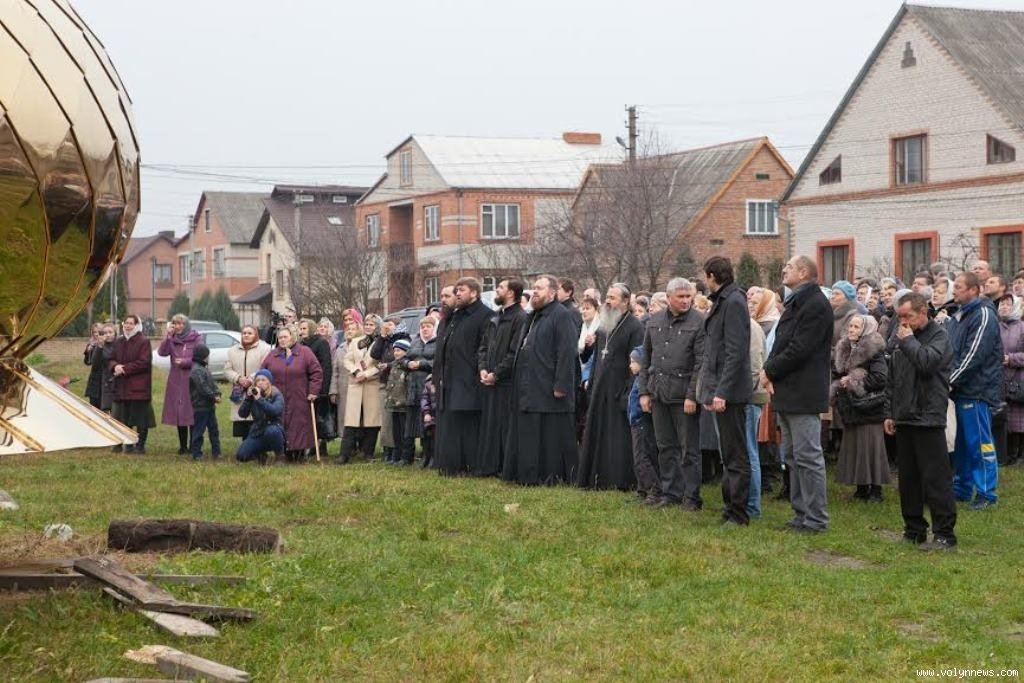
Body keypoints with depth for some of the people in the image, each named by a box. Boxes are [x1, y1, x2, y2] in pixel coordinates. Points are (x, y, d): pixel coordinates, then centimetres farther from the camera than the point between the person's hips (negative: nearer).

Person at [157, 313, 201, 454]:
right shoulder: (172, 339, 10)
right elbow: (162, 352, -5)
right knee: (178, 414, 5)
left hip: (191, 380, -4)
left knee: (192, 414, -5)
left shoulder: (196, 339, 0)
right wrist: (168, 335, -11)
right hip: (176, 381, 4)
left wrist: (185, 362, -10)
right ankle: (182, 446, 13)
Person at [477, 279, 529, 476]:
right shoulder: (494, 318, 17)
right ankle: (489, 466, 15)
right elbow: (483, 346, 18)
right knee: (489, 425, 9)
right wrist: (483, 369, 1)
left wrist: (496, 374, -15)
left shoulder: (520, 318, -10)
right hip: (490, 381, 8)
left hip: (508, 382, -8)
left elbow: (515, 353, -16)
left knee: (506, 427, -5)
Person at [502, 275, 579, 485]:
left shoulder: (561, 316, -10)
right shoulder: (534, 316, 19)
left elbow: (567, 354, -17)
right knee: (530, 434, 11)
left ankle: (555, 475, 2)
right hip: (530, 389, 9)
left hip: (549, 389, -9)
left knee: (551, 435, -4)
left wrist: (561, 385, -22)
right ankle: (531, 474, 17)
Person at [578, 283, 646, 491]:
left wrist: (629, 393, -19)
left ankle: (622, 480, 2)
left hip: (620, 391, -7)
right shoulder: (603, 326, 15)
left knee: (620, 438, -4)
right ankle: (598, 478, 15)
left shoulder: (635, 327, -9)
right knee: (597, 434, 8)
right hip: (600, 391, 7)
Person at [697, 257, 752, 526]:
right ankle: (730, 508, 22)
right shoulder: (721, 301, 16)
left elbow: (736, 352, -20)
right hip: (720, 391, 10)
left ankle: (738, 513, 0)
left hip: (730, 392, -10)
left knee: (735, 455, -4)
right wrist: (709, 390, 17)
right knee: (729, 455, 15)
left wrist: (722, 391, -22)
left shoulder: (733, 302, -14)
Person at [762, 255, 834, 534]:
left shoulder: (816, 305, -14)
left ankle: (816, 518, -3)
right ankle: (802, 513, 21)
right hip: (787, 393, 10)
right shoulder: (796, 303, 19)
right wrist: (770, 370, 0)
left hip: (803, 394, -10)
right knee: (792, 456, 14)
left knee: (807, 456, -7)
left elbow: (799, 349, -20)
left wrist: (770, 370, -11)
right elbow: (782, 344, 18)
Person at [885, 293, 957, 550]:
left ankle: (944, 534, -3)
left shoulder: (939, 336, -5)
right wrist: (889, 413, 15)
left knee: (936, 479, -6)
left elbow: (928, 362, -25)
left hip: (929, 420, -7)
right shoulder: (902, 339, 16)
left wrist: (909, 341, -12)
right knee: (908, 478, 11)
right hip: (904, 419, 7)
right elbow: (892, 381, 20)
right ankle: (914, 529, 19)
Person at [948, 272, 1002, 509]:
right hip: (961, 390, 9)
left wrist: (951, 381, -16)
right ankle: (962, 488, 24)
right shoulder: (960, 316, 16)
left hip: (977, 391, -9)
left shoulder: (983, 316, -12)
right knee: (961, 441, 14)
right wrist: (948, 380, 5)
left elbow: (974, 355, -18)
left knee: (979, 443, -4)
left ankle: (986, 493, 2)